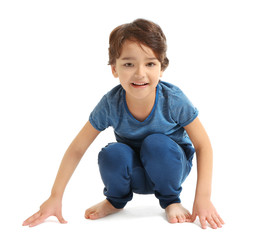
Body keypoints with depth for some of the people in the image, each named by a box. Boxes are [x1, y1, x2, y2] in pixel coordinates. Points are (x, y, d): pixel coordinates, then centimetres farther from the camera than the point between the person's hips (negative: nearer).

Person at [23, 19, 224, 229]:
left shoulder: (174, 100, -25)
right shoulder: (110, 104, -22)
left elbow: (203, 145, -17)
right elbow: (77, 149, -14)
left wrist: (203, 197, -26)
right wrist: (55, 197, -16)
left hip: (170, 166, -1)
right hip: (134, 173, 1)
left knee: (157, 144, -33)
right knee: (112, 154, -30)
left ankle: (171, 201, -4)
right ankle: (116, 200, 4)